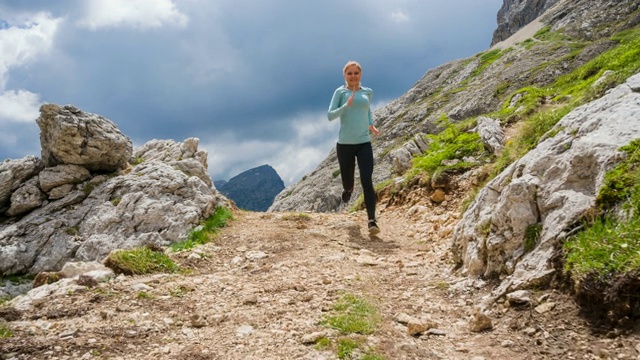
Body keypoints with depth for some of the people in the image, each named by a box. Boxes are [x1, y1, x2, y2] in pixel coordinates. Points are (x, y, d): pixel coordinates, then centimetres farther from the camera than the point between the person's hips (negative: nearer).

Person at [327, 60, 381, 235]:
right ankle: (348, 189, 51)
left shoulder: (368, 92, 9)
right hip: (345, 144, -1)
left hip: (364, 143, 1)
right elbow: (330, 116, -8)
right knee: (347, 181, 12)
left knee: (367, 181, -13)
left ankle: (372, 221, -13)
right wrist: (347, 105, -22)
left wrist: (371, 124, 9)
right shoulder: (340, 92, -1)